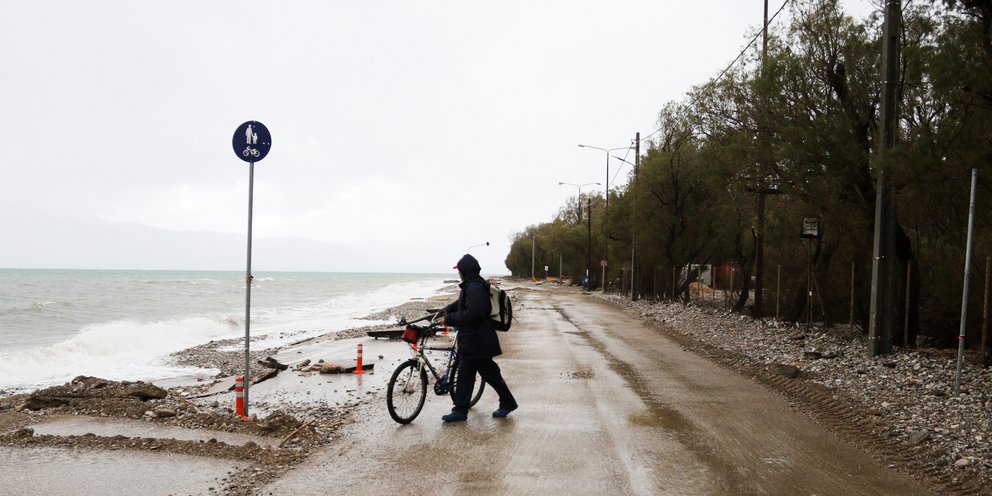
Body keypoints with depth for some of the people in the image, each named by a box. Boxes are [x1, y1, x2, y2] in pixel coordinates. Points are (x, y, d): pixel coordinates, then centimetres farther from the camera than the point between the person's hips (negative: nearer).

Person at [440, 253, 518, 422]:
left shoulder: (474, 287, -21)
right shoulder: (471, 286, 12)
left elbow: (473, 314, -29)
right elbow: (462, 303, 25)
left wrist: (449, 319, -21)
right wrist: (447, 310, 10)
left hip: (478, 341, -11)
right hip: (469, 340, 11)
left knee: (489, 373, 2)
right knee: (464, 374, 10)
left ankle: (508, 403, 18)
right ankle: (460, 410, 15)